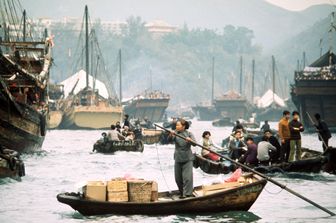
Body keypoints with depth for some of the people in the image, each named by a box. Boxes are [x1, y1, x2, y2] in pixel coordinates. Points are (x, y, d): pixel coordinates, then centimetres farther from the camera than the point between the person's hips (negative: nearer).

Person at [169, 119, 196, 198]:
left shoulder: (189, 134, -2)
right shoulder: (175, 133, 3)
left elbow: (194, 143, -12)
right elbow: (170, 139, -14)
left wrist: (190, 140, -34)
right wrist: (171, 135, -37)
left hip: (187, 159, -3)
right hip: (178, 158, 3)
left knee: (187, 177, -12)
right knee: (178, 178, 9)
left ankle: (187, 194, -9)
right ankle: (182, 193, 26)